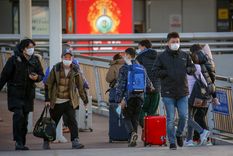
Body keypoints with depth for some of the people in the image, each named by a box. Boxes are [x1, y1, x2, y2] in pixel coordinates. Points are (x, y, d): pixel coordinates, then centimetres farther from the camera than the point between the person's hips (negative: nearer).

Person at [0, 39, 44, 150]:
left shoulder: (35, 60, 7)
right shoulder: (14, 59, -5)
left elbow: (41, 75, 13)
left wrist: (37, 77, -10)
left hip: (28, 94, 4)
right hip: (15, 93, -4)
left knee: (25, 119, 7)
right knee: (18, 115, -18)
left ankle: (22, 143, 13)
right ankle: (18, 142, -14)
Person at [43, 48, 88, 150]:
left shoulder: (75, 71, 0)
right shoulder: (56, 69, -3)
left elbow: (81, 86, 8)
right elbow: (48, 84, 1)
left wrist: (85, 100, 12)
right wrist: (47, 99, -3)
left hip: (69, 101, 0)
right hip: (56, 101, 0)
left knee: (72, 121, -13)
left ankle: (75, 141, -14)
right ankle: (46, 142, 24)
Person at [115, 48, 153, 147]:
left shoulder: (124, 68, -7)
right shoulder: (141, 68, 8)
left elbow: (120, 85, -10)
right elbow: (147, 82, 16)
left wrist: (120, 99, -9)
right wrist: (150, 87, 38)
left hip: (128, 97, -4)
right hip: (139, 97, 4)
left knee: (127, 117, 6)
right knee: (135, 118, 12)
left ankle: (132, 132, -20)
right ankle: (133, 140, 11)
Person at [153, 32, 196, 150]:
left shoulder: (185, 56, 8)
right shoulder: (162, 57, 0)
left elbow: (193, 68, 14)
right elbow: (156, 72, -2)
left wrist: (188, 69, -9)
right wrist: (168, 73, -15)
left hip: (182, 92, 3)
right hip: (168, 92, -2)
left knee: (184, 116, -1)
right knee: (170, 118, 0)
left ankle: (179, 134, 25)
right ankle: (172, 142, 10)